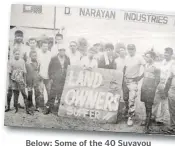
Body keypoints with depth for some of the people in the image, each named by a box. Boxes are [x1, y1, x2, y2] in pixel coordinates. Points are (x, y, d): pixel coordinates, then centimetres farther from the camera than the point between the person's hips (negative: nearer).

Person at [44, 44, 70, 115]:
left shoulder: (67, 59, 8)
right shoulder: (54, 59, 2)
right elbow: (50, 69, 6)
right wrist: (51, 78, 0)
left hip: (64, 81, 2)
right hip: (55, 80, -2)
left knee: (62, 96, 5)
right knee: (52, 95, -4)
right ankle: (48, 108, 3)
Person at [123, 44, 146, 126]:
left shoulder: (139, 58, -10)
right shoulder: (127, 58, 7)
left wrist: (141, 76, -10)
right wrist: (124, 76, 10)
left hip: (134, 81, -6)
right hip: (126, 80, 6)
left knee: (132, 99, -11)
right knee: (125, 98, 14)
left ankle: (130, 118, -7)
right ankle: (127, 111, 35)